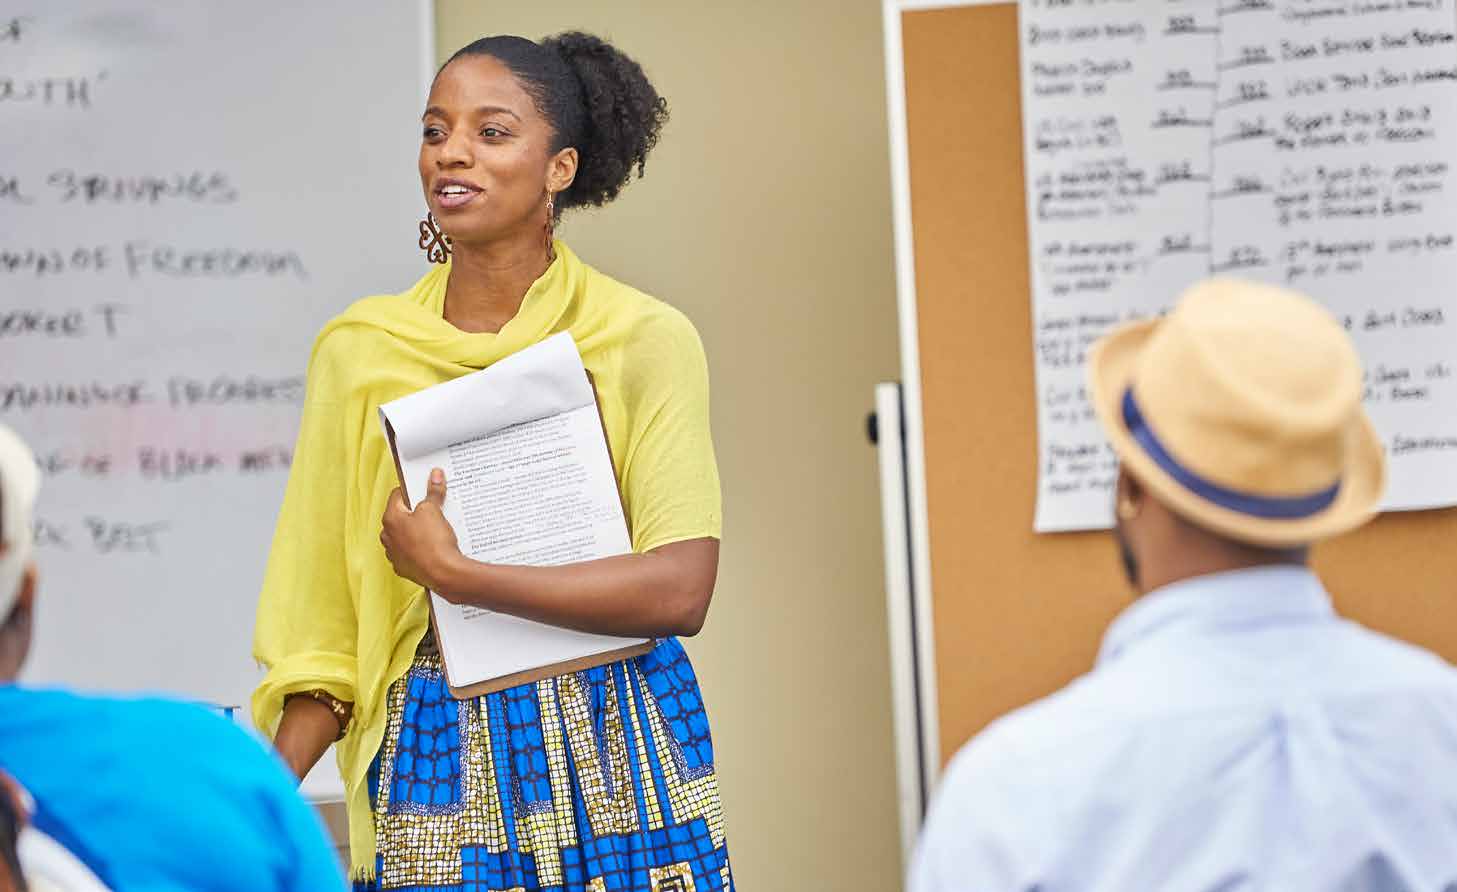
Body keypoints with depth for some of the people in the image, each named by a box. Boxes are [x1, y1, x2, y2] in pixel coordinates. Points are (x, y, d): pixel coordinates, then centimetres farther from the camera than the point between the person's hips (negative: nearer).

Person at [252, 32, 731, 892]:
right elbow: (324, 626, 5)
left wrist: (453, 571, -16)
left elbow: (680, 588, -14)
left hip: (619, 750, -1)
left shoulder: (646, 338, -5)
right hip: (439, 753, 1)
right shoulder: (360, 350, 3)